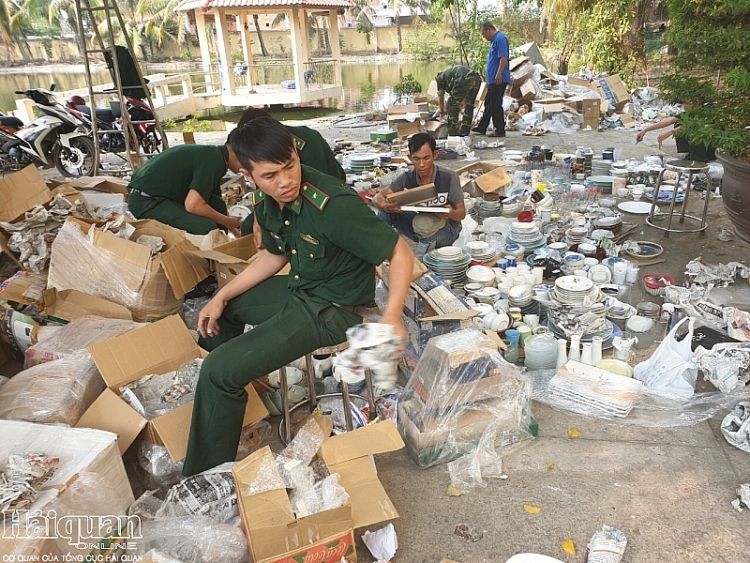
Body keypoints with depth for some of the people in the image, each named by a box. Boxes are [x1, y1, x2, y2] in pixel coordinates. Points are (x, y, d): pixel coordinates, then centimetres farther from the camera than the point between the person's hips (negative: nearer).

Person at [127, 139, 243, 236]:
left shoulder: (210, 153, 13)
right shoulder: (214, 160, -17)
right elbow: (193, 205, -24)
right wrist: (226, 221, -8)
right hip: (145, 201, -10)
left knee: (218, 206, 10)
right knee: (206, 227, -25)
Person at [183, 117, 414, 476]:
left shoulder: (333, 205, -30)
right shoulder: (266, 202, -5)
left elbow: (400, 253, -24)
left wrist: (392, 317, -35)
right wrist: (222, 297, 5)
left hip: (332, 309, -9)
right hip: (298, 288, 9)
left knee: (219, 370, -17)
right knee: (215, 313, 27)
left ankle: (207, 475, 6)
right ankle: (232, 394, 49)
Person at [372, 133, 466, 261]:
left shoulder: (449, 178, -20)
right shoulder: (407, 178, -11)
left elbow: (462, 213, -14)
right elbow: (377, 198, -13)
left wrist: (451, 213, -39)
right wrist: (385, 206, -38)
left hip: (447, 230, -4)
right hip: (420, 230, 4)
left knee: (422, 222, -36)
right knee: (385, 212, -16)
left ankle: (419, 260, -13)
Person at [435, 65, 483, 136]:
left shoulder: (440, 78, 25)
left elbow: (440, 97, 30)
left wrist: (442, 112, 44)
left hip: (464, 80, -7)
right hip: (477, 79, 7)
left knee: (452, 106, 7)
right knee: (469, 106, 20)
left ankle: (453, 133, 7)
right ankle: (464, 132, 24)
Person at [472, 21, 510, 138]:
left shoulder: (500, 39, -13)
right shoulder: (494, 40, 19)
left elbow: (504, 58, -22)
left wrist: (499, 74, -26)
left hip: (498, 80, -10)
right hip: (493, 80, 10)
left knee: (496, 105, -6)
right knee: (488, 104, 16)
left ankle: (500, 131, 1)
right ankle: (482, 127, 26)